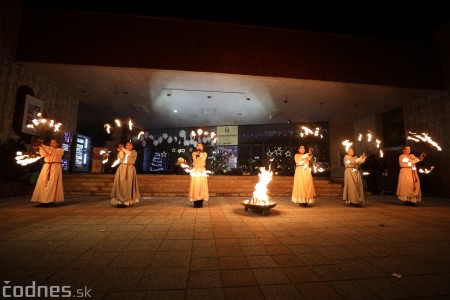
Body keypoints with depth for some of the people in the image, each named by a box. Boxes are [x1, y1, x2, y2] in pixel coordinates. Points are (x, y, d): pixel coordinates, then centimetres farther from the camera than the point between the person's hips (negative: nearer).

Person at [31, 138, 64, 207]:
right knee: (43, 183, -2)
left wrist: (43, 145, -21)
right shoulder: (47, 150, 20)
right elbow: (43, 154, -2)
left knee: (52, 184, -8)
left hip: (55, 167, -5)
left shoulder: (60, 150, 6)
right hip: (46, 167, 5)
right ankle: (43, 200, -1)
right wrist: (40, 146, -20)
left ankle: (51, 201, -6)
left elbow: (53, 151, -15)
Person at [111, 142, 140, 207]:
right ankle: (119, 201, -4)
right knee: (120, 184, -5)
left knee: (128, 184, -8)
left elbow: (130, 154, -13)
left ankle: (127, 202, -9)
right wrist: (120, 150, -10)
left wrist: (123, 149, -9)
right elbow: (120, 158, -2)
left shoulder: (134, 152, 9)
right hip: (122, 169, 3)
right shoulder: (122, 152, 18)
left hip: (130, 169, -3)